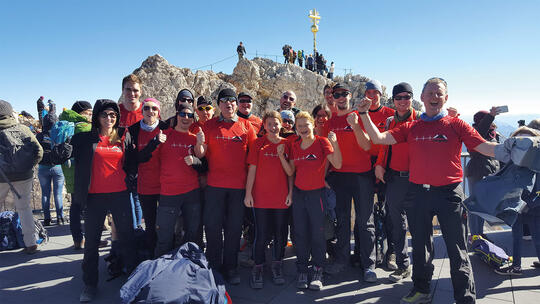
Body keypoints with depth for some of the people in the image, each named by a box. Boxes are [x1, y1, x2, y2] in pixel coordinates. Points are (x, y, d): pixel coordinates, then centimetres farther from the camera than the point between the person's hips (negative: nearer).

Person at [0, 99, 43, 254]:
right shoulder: (23, 129, -1)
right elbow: (39, 151, -4)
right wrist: (29, 166, 5)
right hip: (24, 176, 2)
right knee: (24, 208, 12)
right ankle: (30, 243, 11)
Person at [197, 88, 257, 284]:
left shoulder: (246, 126, 7)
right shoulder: (210, 125, 6)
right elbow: (201, 154, 4)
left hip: (238, 185, 0)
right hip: (215, 184, 0)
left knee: (234, 228, 7)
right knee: (213, 226, 3)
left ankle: (230, 267, 20)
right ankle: (213, 266, 19)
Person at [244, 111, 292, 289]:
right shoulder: (258, 144, 2)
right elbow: (252, 169, 1)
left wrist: (290, 192, 2)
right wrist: (248, 193, -4)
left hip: (282, 198, 2)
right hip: (261, 197, -2)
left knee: (280, 234, 9)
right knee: (262, 235, 2)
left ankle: (277, 267, 26)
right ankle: (258, 269, 18)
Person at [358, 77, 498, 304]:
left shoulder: (455, 124, 2)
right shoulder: (411, 128, 8)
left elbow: (484, 147, -3)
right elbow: (379, 138, 2)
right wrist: (364, 114, -4)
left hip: (448, 192, -3)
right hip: (418, 192, 3)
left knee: (457, 249, 2)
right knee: (419, 245, 15)